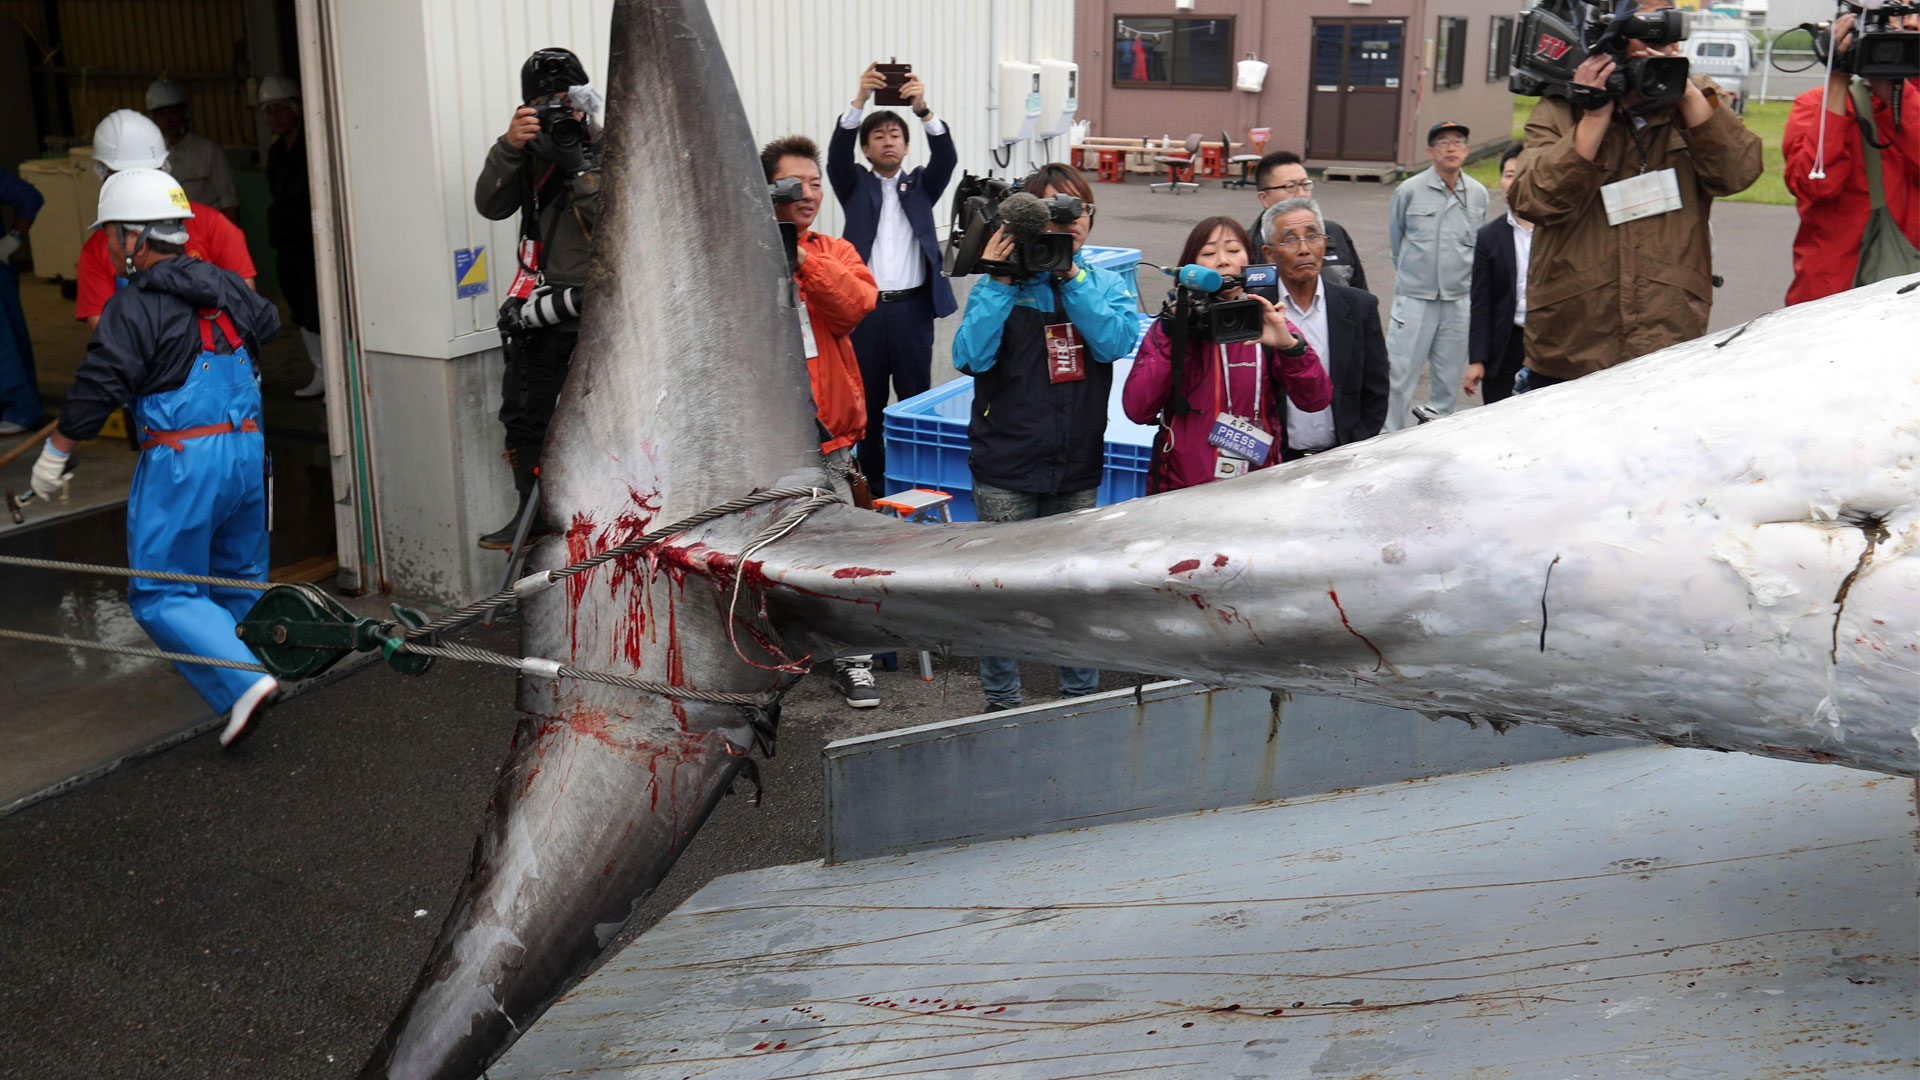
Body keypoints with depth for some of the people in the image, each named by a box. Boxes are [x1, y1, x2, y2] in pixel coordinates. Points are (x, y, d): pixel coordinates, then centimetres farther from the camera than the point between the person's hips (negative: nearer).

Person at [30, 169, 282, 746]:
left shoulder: (135, 307, -11)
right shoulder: (226, 287, 11)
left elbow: (99, 386, -13)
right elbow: (267, 323, 31)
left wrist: (55, 453, -1)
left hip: (180, 460, -7)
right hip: (247, 449, 7)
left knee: (163, 594, 1)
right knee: (240, 577, 19)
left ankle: (242, 682, -15)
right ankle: (262, 666, 25)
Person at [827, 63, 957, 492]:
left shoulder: (920, 186, 12)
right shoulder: (855, 185, 10)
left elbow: (946, 157, -6)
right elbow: (838, 154, -9)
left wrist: (923, 109, -23)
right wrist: (860, 99, -24)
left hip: (912, 307, 1)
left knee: (916, 396, 5)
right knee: (866, 399, 4)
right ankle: (872, 481, 13)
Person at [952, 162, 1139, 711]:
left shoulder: (1108, 285, 6)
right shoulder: (1001, 284, 0)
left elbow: (1115, 342, -14)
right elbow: (972, 356, -14)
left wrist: (1070, 275, -16)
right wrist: (998, 280, -16)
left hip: (1078, 465, 2)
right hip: (1006, 465, -2)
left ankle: (1082, 694, 27)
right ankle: (1001, 698, 19)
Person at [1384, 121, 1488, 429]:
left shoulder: (1478, 193, 5)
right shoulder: (1409, 190, -3)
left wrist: (1462, 278, 16)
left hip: (1458, 301, 3)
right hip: (1414, 298, -3)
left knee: (1449, 380, 9)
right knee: (1400, 376, -6)